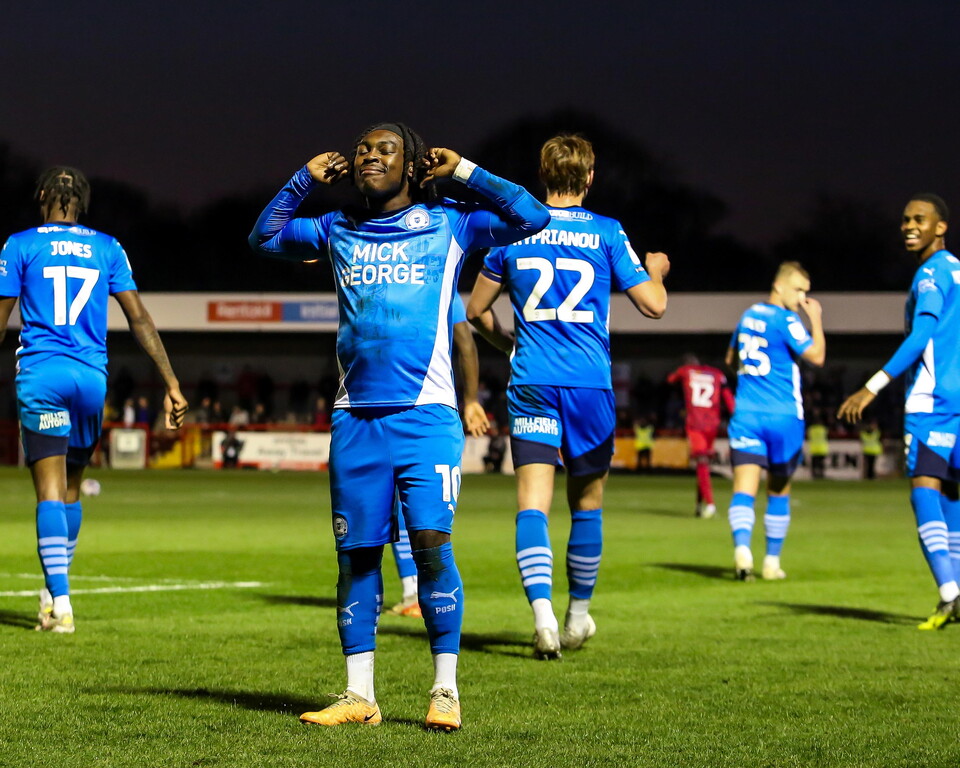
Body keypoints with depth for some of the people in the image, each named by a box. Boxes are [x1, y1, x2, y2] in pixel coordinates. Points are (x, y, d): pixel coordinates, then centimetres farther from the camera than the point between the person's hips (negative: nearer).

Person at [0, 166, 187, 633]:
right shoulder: (107, 248, 10)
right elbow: (139, 319, 6)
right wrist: (171, 384, 7)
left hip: (40, 373, -3)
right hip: (92, 376, 3)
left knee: (50, 490, -6)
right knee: (71, 487, 17)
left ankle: (60, 604, -15)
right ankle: (55, 588, 27)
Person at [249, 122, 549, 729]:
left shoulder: (447, 225, 7)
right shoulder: (338, 230, 16)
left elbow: (531, 217, 0)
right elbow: (264, 236, 30)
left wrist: (463, 171, 3)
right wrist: (307, 179, 19)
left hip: (425, 413, -4)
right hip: (356, 417, 4)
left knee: (431, 542, -13)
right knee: (356, 553, 3)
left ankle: (446, 690, -5)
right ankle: (359, 695, 9)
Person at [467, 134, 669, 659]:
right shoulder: (607, 233, -1)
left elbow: (475, 309, 15)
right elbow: (653, 305, 0)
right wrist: (656, 270, 22)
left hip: (530, 383, 1)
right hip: (590, 384, 0)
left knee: (532, 502, -6)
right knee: (587, 502, 15)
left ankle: (542, 611, -25)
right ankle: (578, 615, 24)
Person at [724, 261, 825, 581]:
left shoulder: (748, 316, 13)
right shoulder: (786, 321, -9)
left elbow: (731, 359, 26)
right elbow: (816, 356, -17)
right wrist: (816, 319, -5)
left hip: (746, 414, 4)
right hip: (783, 417, -4)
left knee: (744, 487, -10)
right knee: (779, 491, 13)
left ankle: (742, 547, -33)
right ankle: (772, 561, 19)